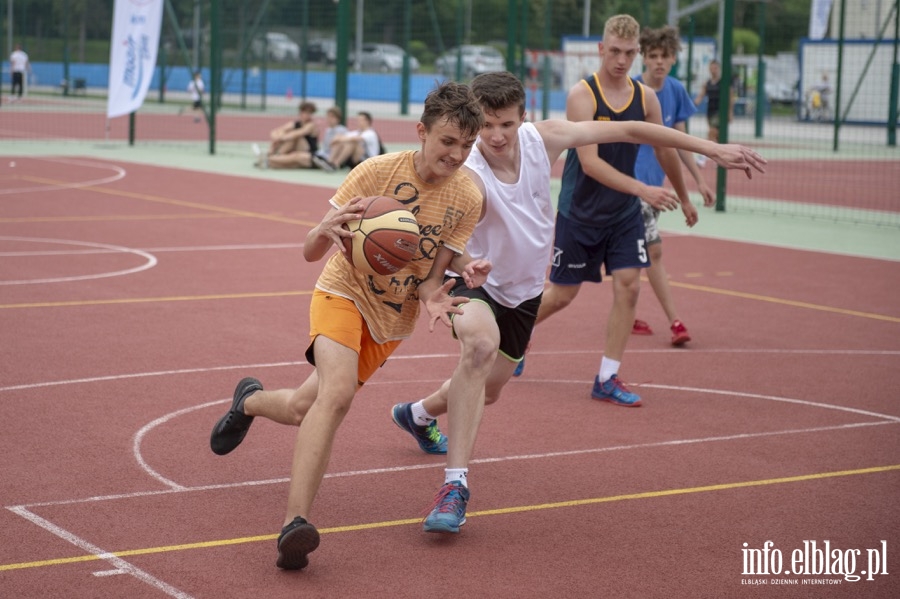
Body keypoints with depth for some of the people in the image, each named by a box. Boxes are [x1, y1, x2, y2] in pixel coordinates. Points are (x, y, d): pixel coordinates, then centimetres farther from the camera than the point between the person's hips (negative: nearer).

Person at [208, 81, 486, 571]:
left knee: (304, 410, 9)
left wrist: (432, 297, -29)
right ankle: (295, 523, -31)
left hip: (394, 320, 4)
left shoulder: (468, 198, -12)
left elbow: (432, 272, -5)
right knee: (337, 392, -31)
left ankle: (250, 401, 45)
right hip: (344, 293, -4)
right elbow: (311, 252, -17)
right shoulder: (377, 172, -20)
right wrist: (325, 230, -40)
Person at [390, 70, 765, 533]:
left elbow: (627, 131, -12)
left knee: (487, 389, 19)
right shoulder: (470, 177, -33)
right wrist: (466, 262, -74)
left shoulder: (543, 138, -19)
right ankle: (455, 485, -36)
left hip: (524, 289, 6)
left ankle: (419, 414, 55)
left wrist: (712, 148, -11)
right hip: (476, 282, -6)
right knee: (480, 343, -38)